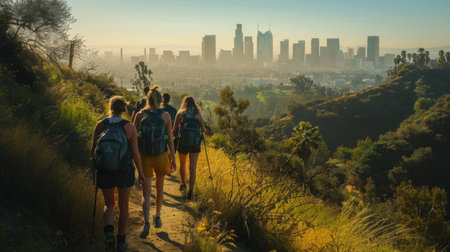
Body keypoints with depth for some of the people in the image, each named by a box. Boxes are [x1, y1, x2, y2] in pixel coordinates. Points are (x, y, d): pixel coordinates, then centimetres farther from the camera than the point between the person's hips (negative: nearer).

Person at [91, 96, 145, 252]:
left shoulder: (100, 125, -5)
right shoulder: (130, 127, -10)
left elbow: (94, 148, 2)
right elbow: (135, 152, -11)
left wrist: (92, 163, 19)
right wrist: (141, 172, 0)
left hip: (105, 171, 1)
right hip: (124, 171, -1)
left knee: (109, 204, 19)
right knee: (123, 206, 16)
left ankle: (109, 231, -8)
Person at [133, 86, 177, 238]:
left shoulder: (140, 115, -1)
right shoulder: (166, 115, -3)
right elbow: (170, 139, -5)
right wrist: (173, 159, 1)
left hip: (144, 157, 0)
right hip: (161, 156, 0)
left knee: (146, 193, 1)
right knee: (160, 188, 22)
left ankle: (146, 223, -18)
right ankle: (157, 218, 34)